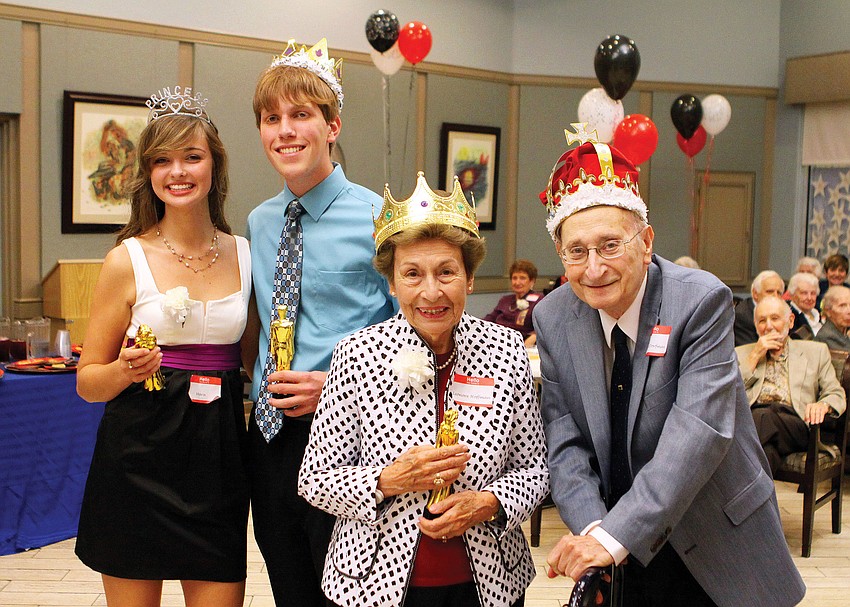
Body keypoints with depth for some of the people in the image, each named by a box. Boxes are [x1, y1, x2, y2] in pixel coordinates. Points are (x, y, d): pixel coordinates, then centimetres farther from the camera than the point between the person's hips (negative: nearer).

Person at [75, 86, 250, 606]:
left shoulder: (244, 255, 5)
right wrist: (126, 371, -18)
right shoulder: (128, 260, -4)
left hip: (219, 454, 2)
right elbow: (88, 381, 1)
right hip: (139, 457, -2)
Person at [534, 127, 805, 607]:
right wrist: (592, 527, -23)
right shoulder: (553, 319, -5)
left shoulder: (702, 301, -19)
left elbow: (700, 431, -27)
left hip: (716, 547, -3)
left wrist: (617, 535, -34)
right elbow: (565, 440, -6)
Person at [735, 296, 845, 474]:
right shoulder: (741, 353, 26)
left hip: (793, 422, -1)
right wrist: (755, 356, 7)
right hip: (749, 418, 1)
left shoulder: (815, 352, 25)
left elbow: (836, 395, 17)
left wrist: (823, 405, -9)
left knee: (764, 418, -37)